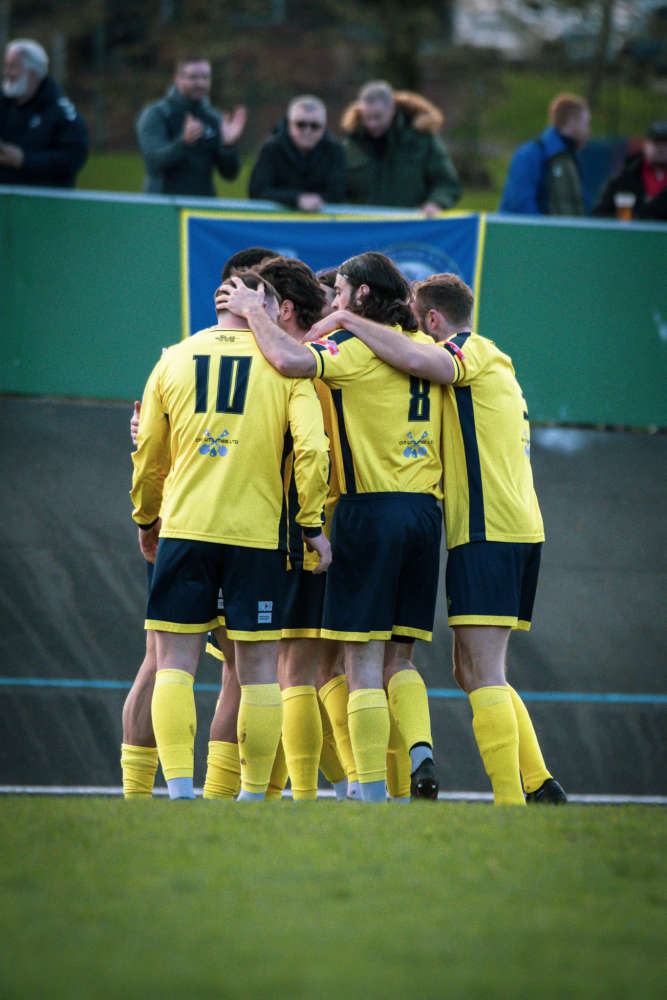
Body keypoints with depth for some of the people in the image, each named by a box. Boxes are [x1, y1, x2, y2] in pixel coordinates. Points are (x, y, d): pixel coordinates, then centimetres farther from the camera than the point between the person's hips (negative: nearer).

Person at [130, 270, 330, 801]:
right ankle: (254, 794, 6)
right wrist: (313, 524, 0)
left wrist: (147, 519, 28)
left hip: (184, 527, 1)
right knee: (258, 667, 6)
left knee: (175, 663, 2)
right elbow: (312, 449, -9)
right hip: (257, 532, -1)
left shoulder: (174, 361, 9)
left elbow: (149, 454, 14)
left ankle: (179, 786, -10)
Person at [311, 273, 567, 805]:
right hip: (521, 528, 10)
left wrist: (349, 321, -17)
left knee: (482, 674, -12)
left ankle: (510, 802, -17)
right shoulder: (490, 364, 26)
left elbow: (420, 360, -26)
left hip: (487, 532, -10)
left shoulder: (473, 348, -4)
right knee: (475, 673, 13)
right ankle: (539, 785, 8)